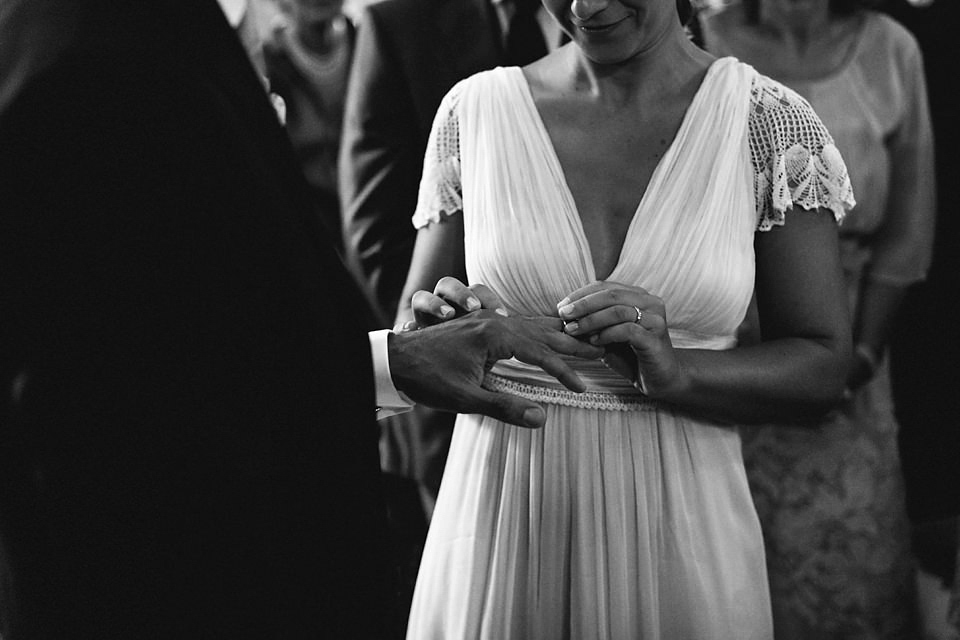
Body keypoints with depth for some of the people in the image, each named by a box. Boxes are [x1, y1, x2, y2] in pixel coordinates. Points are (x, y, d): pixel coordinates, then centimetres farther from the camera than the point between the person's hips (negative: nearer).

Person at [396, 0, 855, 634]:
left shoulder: (772, 124, -5)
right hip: (498, 523, 1)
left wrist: (675, 370, -21)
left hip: (679, 529, -1)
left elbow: (823, 367, -4)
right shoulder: (474, 111, 0)